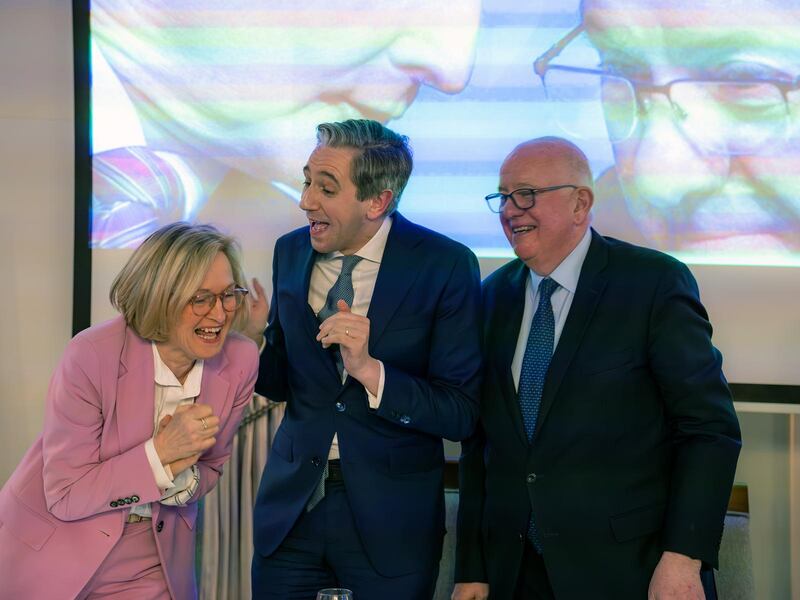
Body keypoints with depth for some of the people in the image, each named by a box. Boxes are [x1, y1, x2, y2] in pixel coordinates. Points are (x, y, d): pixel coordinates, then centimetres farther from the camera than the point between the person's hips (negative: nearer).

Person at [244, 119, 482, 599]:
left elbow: (463, 414, -14)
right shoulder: (291, 252, 1)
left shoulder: (446, 266, -13)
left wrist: (369, 370, -27)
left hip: (390, 518, -3)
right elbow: (284, 383, 9)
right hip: (291, 504, 4)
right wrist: (253, 335, -11)